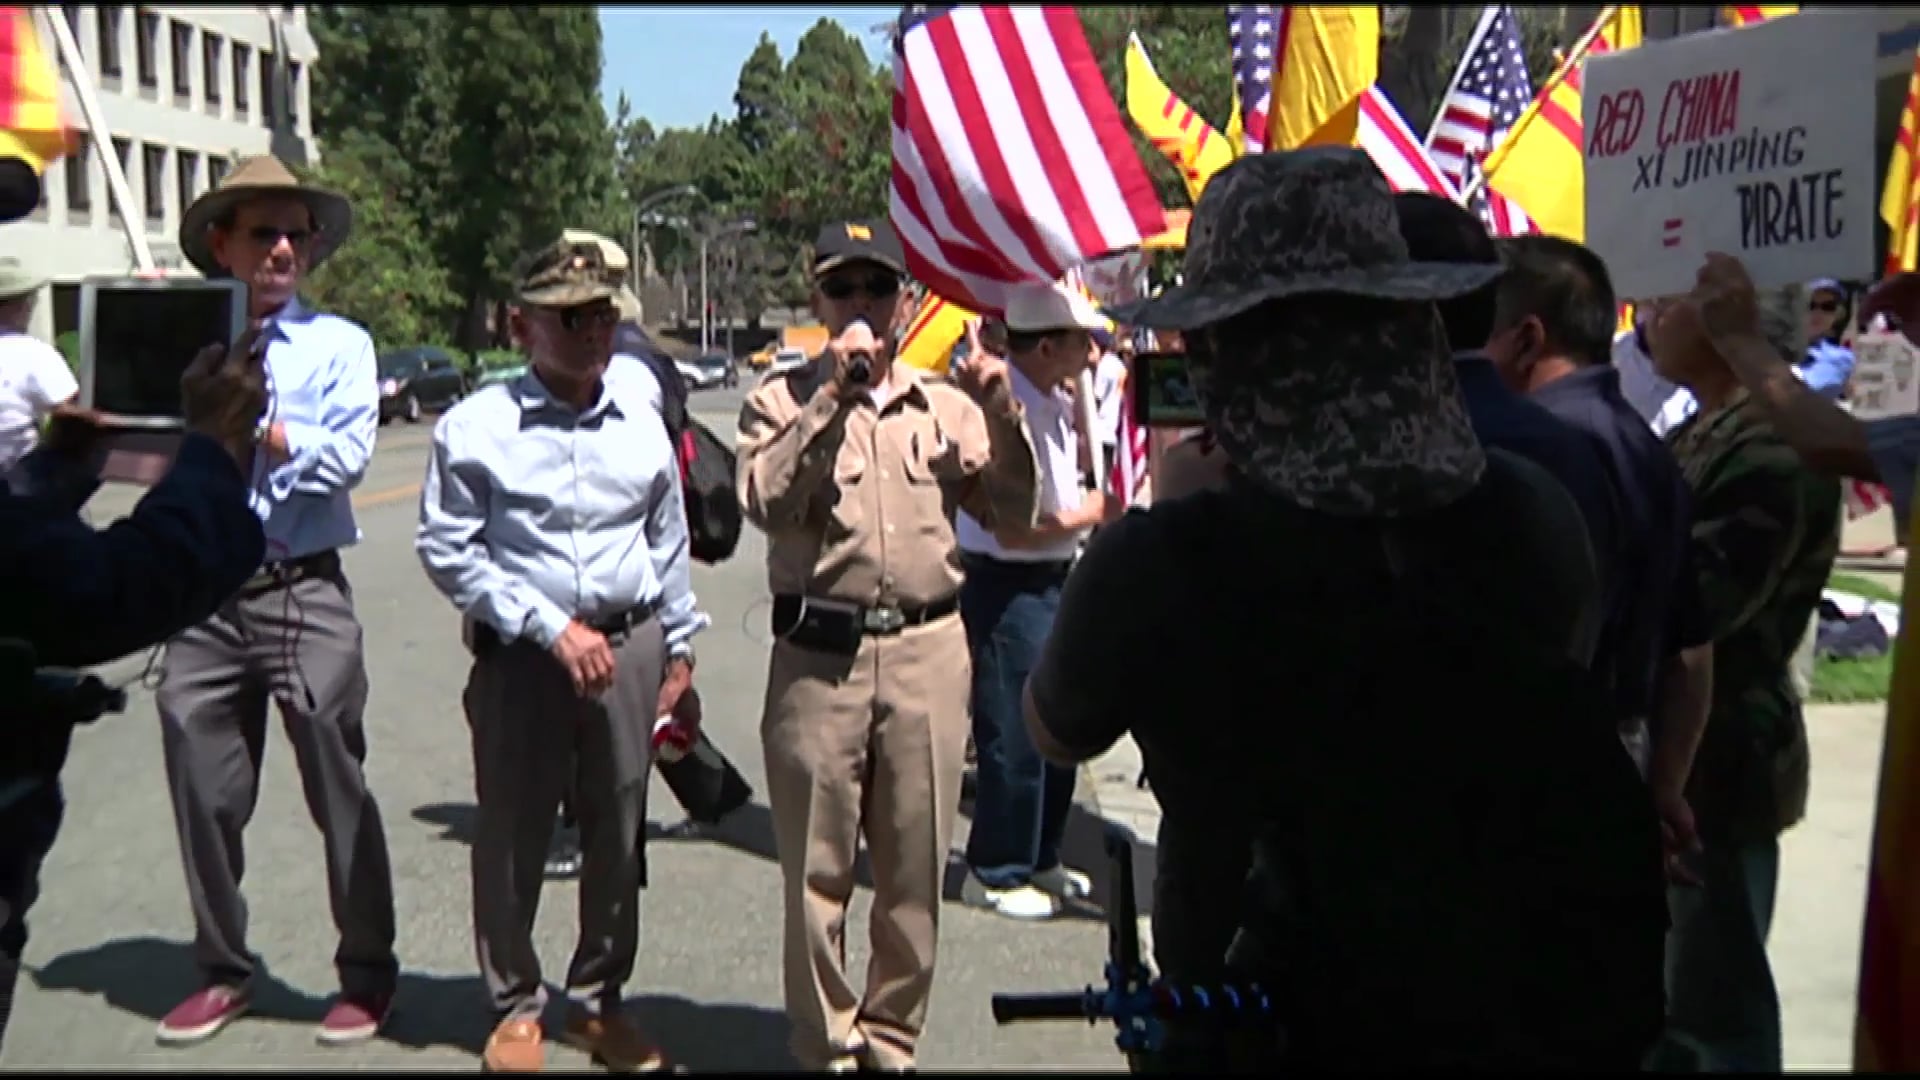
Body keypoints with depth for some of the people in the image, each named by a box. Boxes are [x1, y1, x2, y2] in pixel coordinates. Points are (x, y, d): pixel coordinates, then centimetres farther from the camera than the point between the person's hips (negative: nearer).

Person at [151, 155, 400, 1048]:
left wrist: (255, 427, -12)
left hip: (303, 595, -3)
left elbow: (347, 456, -9)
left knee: (339, 790, 3)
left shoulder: (337, 344, 4)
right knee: (205, 795, 10)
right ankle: (222, 971, 27)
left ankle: (366, 974, 17)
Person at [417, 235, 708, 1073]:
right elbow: (449, 551, -7)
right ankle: (515, 1006, 24)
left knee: (617, 832, 10)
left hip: (630, 646, 3)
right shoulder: (476, 428, -6)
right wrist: (551, 629, -13)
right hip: (520, 653, -3)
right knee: (513, 836, 6)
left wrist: (678, 651, 16)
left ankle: (599, 997, 27)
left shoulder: (641, 423, 7)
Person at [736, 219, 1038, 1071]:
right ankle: (825, 1047, 20)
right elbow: (768, 504, -12)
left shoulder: (945, 404, 11)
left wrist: (1001, 417, -6)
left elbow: (1009, 514, 7)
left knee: (914, 870, 10)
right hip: (817, 655, -2)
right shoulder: (782, 399, 5)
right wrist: (832, 394, -14)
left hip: (927, 652, 2)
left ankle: (891, 1038, 27)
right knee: (817, 872, 5)